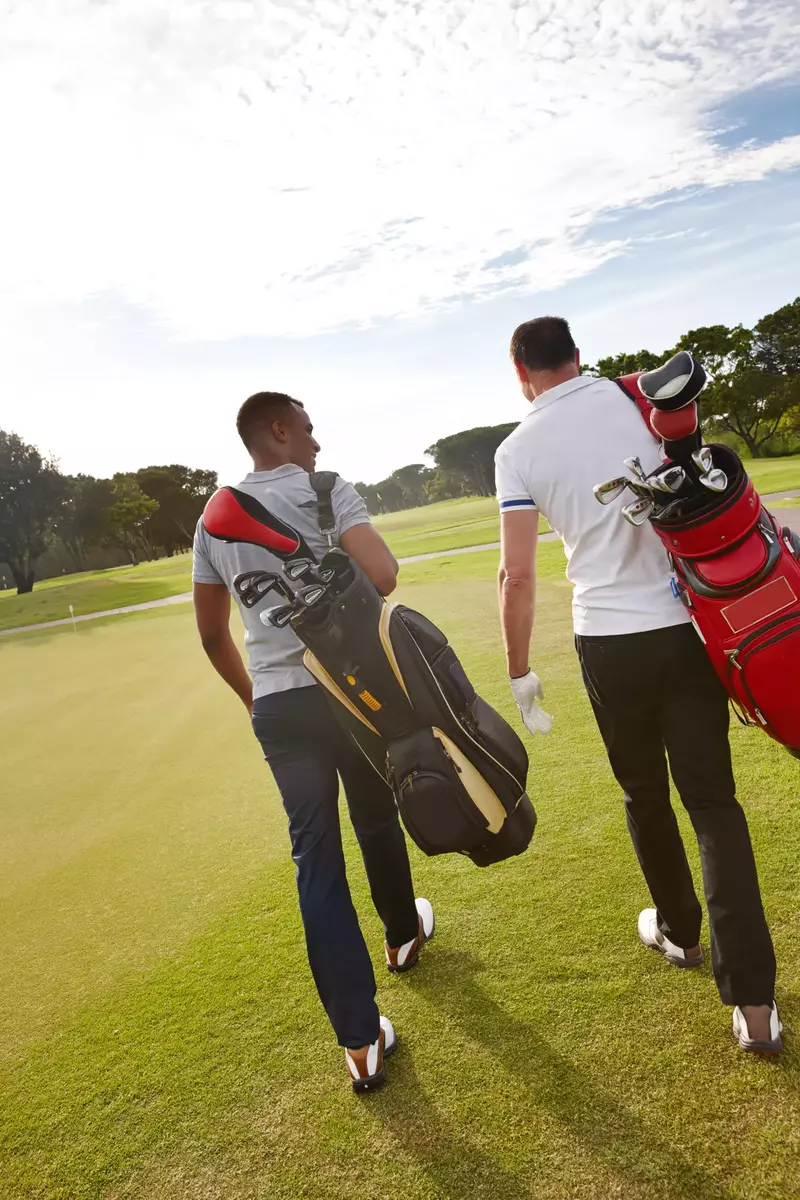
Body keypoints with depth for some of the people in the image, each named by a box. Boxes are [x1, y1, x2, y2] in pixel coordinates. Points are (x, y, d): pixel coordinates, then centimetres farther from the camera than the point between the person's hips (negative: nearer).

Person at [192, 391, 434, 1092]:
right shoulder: (326, 491, -5)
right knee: (378, 823, 22)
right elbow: (382, 575, -20)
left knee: (316, 862, 6)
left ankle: (360, 1041, 8)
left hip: (276, 709, 3)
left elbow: (212, 635, 12)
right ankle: (404, 936, 49)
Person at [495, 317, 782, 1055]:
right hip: (686, 620, 1)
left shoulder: (518, 449, -1)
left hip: (608, 638, -1)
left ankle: (679, 932, 40)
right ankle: (753, 999, 5)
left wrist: (519, 671, 5)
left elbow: (517, 572, -5)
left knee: (644, 792, 20)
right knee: (713, 800, 7)